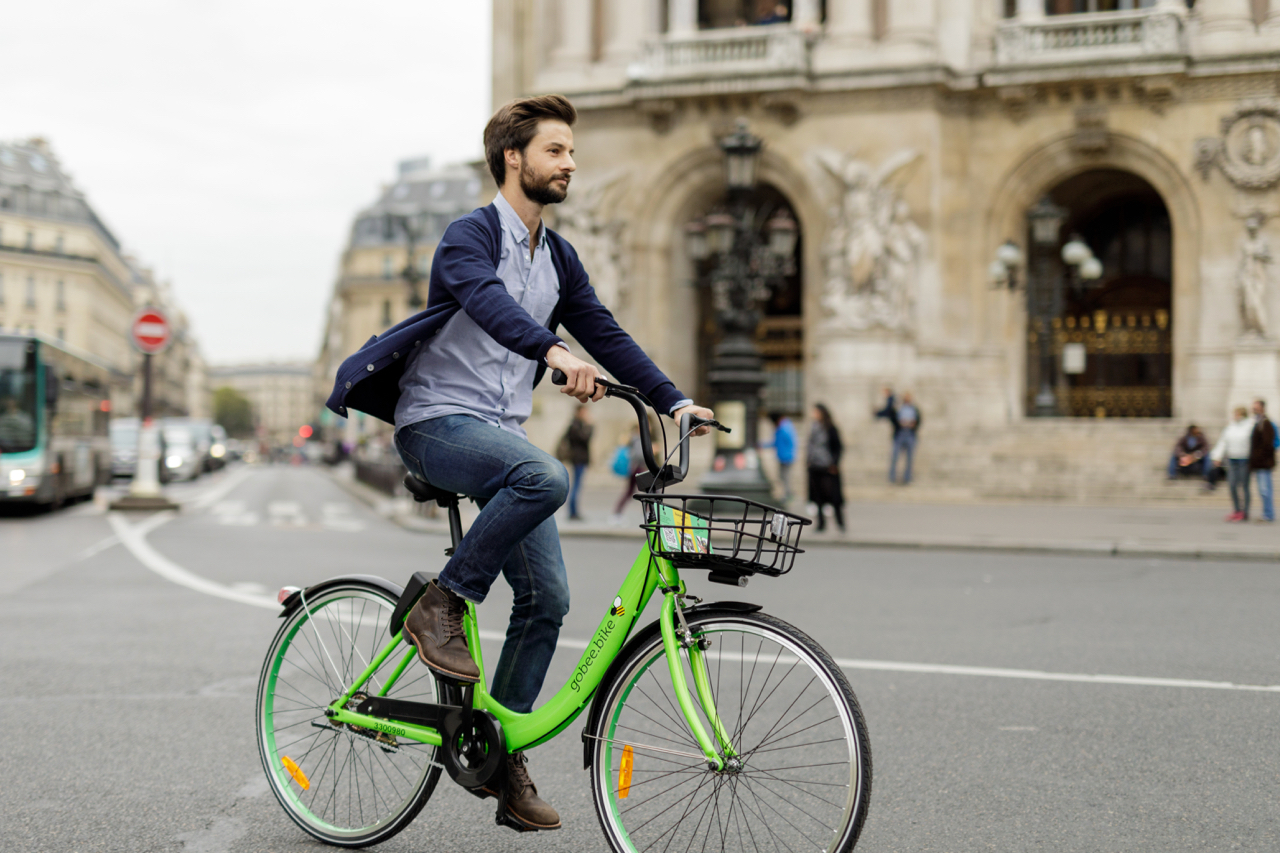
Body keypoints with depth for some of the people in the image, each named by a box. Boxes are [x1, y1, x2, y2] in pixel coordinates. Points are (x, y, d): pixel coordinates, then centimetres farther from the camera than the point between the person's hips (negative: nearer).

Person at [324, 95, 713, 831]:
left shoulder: (558, 258, 15)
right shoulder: (471, 236, -10)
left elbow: (605, 333, 13)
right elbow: (488, 301, -30)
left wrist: (673, 399, 1)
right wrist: (555, 351, -48)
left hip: (501, 433, 7)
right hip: (439, 419, -7)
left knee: (548, 598, -2)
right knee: (547, 477, -36)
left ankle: (502, 753, 9)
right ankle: (442, 604, -18)